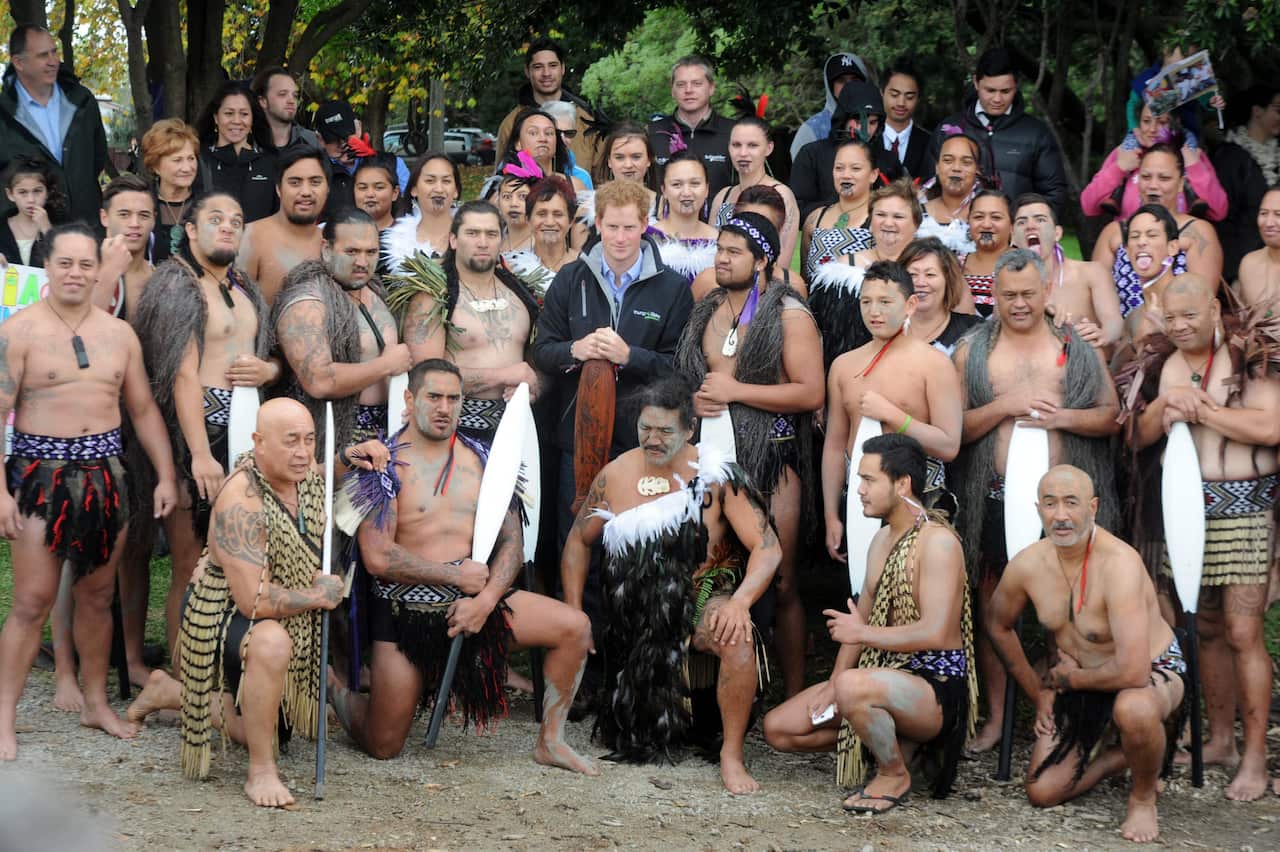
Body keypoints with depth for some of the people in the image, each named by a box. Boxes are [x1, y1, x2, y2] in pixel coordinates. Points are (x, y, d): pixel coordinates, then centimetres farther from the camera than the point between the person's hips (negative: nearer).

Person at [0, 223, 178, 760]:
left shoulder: (119, 334, 9)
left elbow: (143, 410, 15)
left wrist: (166, 475, 6)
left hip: (106, 474, 5)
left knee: (98, 596, 11)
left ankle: (96, 704, 23)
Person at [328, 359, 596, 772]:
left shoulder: (481, 459, 7)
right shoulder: (386, 464, -8)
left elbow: (511, 543, 5)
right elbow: (378, 558, -17)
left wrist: (485, 601, -13)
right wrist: (458, 576, -13)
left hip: (476, 597, 4)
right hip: (405, 611, -4)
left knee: (574, 627, -15)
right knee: (382, 747, -2)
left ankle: (551, 742, 0)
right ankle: (332, 685, 31)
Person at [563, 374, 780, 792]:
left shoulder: (716, 476, -10)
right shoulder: (616, 476, -1)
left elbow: (767, 548, -15)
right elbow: (579, 541, 13)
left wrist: (739, 601, -33)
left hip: (704, 600, -3)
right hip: (641, 613, 3)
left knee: (736, 637, -39)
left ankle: (732, 757, -25)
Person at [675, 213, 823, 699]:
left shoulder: (789, 316, -3)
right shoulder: (705, 312, 15)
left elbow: (810, 393, -12)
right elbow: (682, 378, 25)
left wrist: (734, 390, -13)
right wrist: (695, 400, 1)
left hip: (770, 460, -5)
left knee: (780, 583, -3)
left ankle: (794, 696, 3)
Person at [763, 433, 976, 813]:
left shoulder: (938, 542, -17)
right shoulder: (882, 540, 14)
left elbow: (934, 633, -26)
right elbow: (858, 621, 14)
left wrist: (864, 634, -15)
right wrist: (834, 682, 0)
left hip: (938, 686, -9)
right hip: (888, 674, 9)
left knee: (854, 687, -40)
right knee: (778, 728, 1)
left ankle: (895, 775, -14)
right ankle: (888, 738, 12)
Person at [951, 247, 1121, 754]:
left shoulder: (1078, 349, 9)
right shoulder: (972, 352, 8)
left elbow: (1112, 417, 6)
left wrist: (1061, 417, -10)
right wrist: (1005, 406, -11)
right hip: (996, 497, 0)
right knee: (993, 603, 4)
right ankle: (996, 716, 13)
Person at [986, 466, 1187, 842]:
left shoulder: (1119, 564, -34)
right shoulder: (1027, 565, -14)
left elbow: (1132, 672, -41)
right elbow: (998, 625, 10)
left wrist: (1064, 677, -22)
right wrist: (1038, 694, 9)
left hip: (1153, 671, -6)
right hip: (1075, 680, 6)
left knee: (1133, 709, -41)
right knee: (1042, 792, -3)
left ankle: (1144, 795, -9)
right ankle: (1120, 757, 26)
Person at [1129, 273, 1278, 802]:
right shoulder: (1164, 366, 12)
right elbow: (1138, 437, 12)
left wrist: (1198, 407, -14)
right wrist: (1165, 406, -9)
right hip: (1185, 505, 6)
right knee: (1207, 629, 10)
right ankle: (1220, 740, 21)